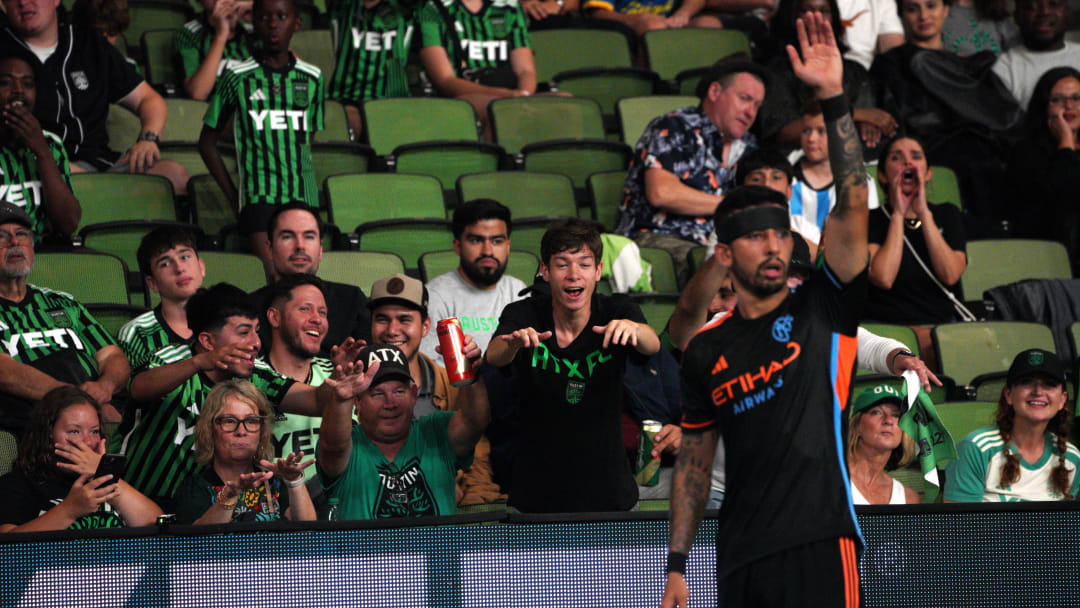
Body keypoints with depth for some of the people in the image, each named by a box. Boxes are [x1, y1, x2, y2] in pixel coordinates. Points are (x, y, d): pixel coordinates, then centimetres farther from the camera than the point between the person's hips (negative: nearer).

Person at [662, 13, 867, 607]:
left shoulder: (823, 309, 4)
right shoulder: (704, 350, 12)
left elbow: (852, 208, -8)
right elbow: (694, 459, 16)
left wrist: (832, 99, -16)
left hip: (818, 546, -4)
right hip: (740, 558, 4)